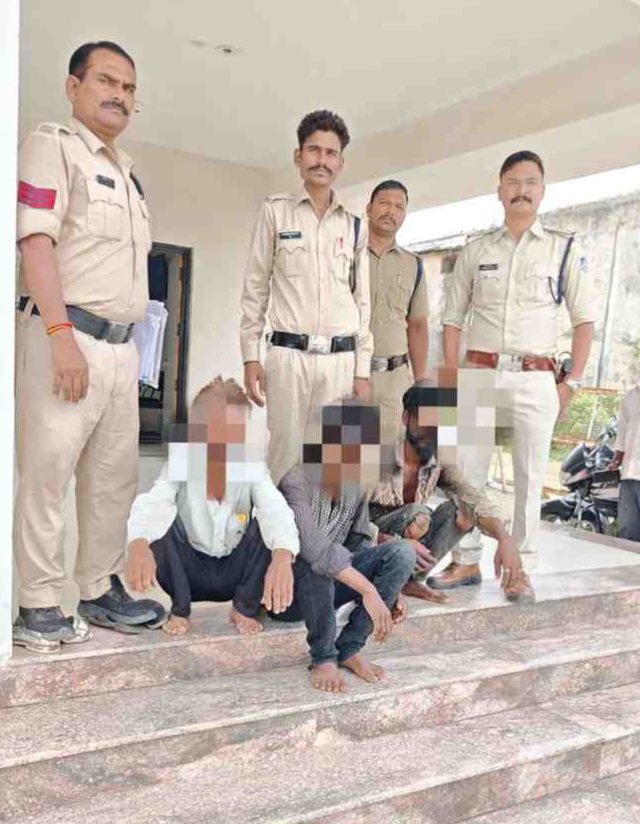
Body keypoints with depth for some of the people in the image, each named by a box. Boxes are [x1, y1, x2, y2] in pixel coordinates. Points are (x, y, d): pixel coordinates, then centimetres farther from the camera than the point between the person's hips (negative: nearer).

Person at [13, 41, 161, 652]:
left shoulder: (126, 172, 23)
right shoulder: (52, 145, -1)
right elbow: (37, 241, -13)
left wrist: (125, 343, 15)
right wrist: (61, 334, -22)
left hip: (120, 345, 8)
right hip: (62, 336, -8)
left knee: (114, 480, 11)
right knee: (46, 475, -5)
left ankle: (101, 591, 22)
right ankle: (38, 607, 6)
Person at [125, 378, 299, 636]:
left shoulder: (253, 470, -18)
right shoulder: (179, 467, -19)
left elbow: (277, 512, -36)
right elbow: (150, 505, -37)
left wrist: (283, 556, -59)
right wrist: (138, 544, -61)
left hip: (236, 572, 1)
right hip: (190, 573, 0)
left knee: (265, 524, -26)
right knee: (164, 518, -27)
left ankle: (245, 608, -3)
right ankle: (180, 610, -6)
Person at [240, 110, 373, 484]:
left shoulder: (355, 226, 12)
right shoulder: (275, 211, 6)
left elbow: (363, 301, 11)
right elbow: (255, 288, 5)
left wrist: (363, 371, 5)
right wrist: (250, 356, -3)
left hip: (341, 360, 2)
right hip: (288, 355, -2)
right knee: (287, 457, -3)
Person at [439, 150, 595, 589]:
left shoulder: (565, 249, 6)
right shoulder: (475, 251, 11)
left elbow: (585, 319, 6)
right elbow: (453, 319, 12)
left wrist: (573, 383, -2)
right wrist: (452, 379, 3)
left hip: (535, 379, -1)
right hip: (479, 374, 2)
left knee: (530, 476, 1)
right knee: (468, 471, 3)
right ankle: (466, 561, 15)